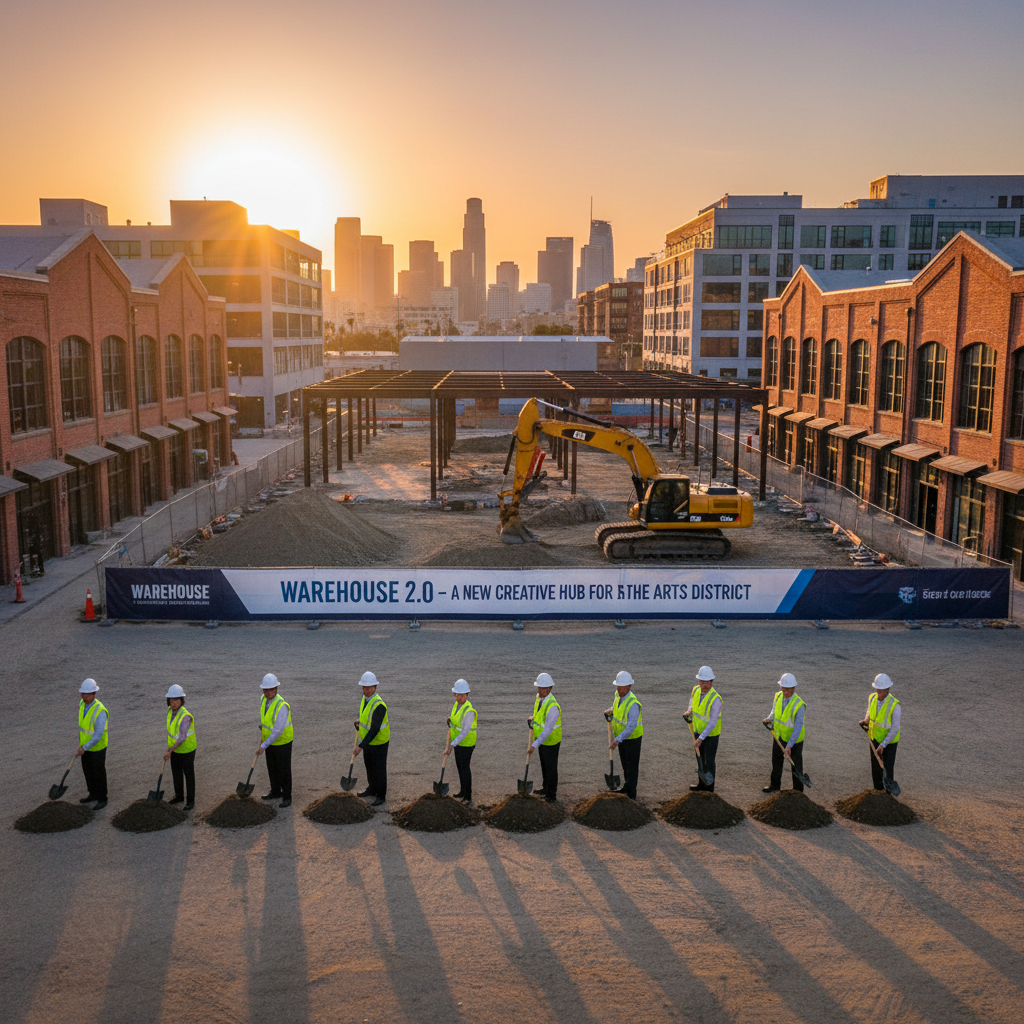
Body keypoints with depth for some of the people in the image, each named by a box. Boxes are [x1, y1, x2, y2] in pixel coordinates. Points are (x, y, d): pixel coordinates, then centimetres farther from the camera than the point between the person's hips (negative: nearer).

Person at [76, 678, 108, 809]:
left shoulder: (100, 711, -32)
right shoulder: (82, 703, -8)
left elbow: (98, 735, -29)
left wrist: (84, 748, -25)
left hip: (97, 747, -7)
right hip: (85, 744, 7)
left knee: (99, 773, 8)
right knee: (87, 771, 21)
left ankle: (102, 799, 26)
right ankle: (93, 794, 40)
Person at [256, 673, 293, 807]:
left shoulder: (281, 706, -31)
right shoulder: (264, 699, -7)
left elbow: (278, 731, -30)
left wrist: (263, 746, -26)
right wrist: (262, 730, 24)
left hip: (283, 742, -7)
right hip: (269, 740, 7)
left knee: (284, 770, 5)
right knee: (272, 768, 20)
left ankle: (287, 797, 19)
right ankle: (275, 792, 38)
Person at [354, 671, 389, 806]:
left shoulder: (379, 705, -31)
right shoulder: (365, 698, -3)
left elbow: (375, 729, -31)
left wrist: (362, 745, -29)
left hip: (379, 742, -8)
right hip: (368, 740, 8)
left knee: (379, 769, 6)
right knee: (369, 766, 23)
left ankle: (381, 796, 21)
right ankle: (372, 789, 42)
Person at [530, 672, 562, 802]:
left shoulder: (552, 706, -32)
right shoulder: (539, 697, -4)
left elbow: (548, 729, -33)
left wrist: (535, 745, -33)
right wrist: (533, 719, 0)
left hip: (551, 741, -8)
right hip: (541, 738, 8)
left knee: (551, 768, 6)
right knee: (544, 765, 24)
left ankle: (551, 795, 19)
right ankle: (546, 788, 42)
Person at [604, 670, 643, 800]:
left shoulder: (632, 703, -31)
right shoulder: (618, 695, -5)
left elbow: (631, 726, -33)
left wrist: (618, 740, -38)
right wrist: (611, 711, 0)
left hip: (632, 738, -8)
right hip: (622, 736, 8)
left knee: (632, 765, 3)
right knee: (625, 763, 21)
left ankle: (631, 794, 14)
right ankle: (627, 787, 37)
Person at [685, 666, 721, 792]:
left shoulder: (715, 699, -29)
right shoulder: (696, 690, -10)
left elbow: (713, 722, -26)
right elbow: (692, 702, 15)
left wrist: (701, 739, -27)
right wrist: (689, 711, -7)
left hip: (711, 734, -7)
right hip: (698, 730, 7)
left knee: (709, 761, 3)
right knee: (700, 758, 19)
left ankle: (710, 787, 18)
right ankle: (701, 784, 36)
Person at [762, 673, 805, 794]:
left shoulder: (799, 705, -27)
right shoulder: (778, 696, -9)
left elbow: (798, 727, -26)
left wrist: (789, 745, -28)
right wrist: (769, 719, -11)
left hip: (794, 739, -6)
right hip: (779, 736, 6)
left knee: (796, 765, 8)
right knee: (776, 761, 20)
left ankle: (798, 790, 24)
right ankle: (774, 786, 38)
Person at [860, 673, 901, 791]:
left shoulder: (894, 705, -29)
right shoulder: (872, 698, -13)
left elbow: (895, 728, -24)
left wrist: (883, 745, -27)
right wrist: (866, 720, -12)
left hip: (889, 740, -5)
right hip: (875, 737, 5)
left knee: (887, 768, 5)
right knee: (875, 765, 16)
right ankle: (878, 789, 36)